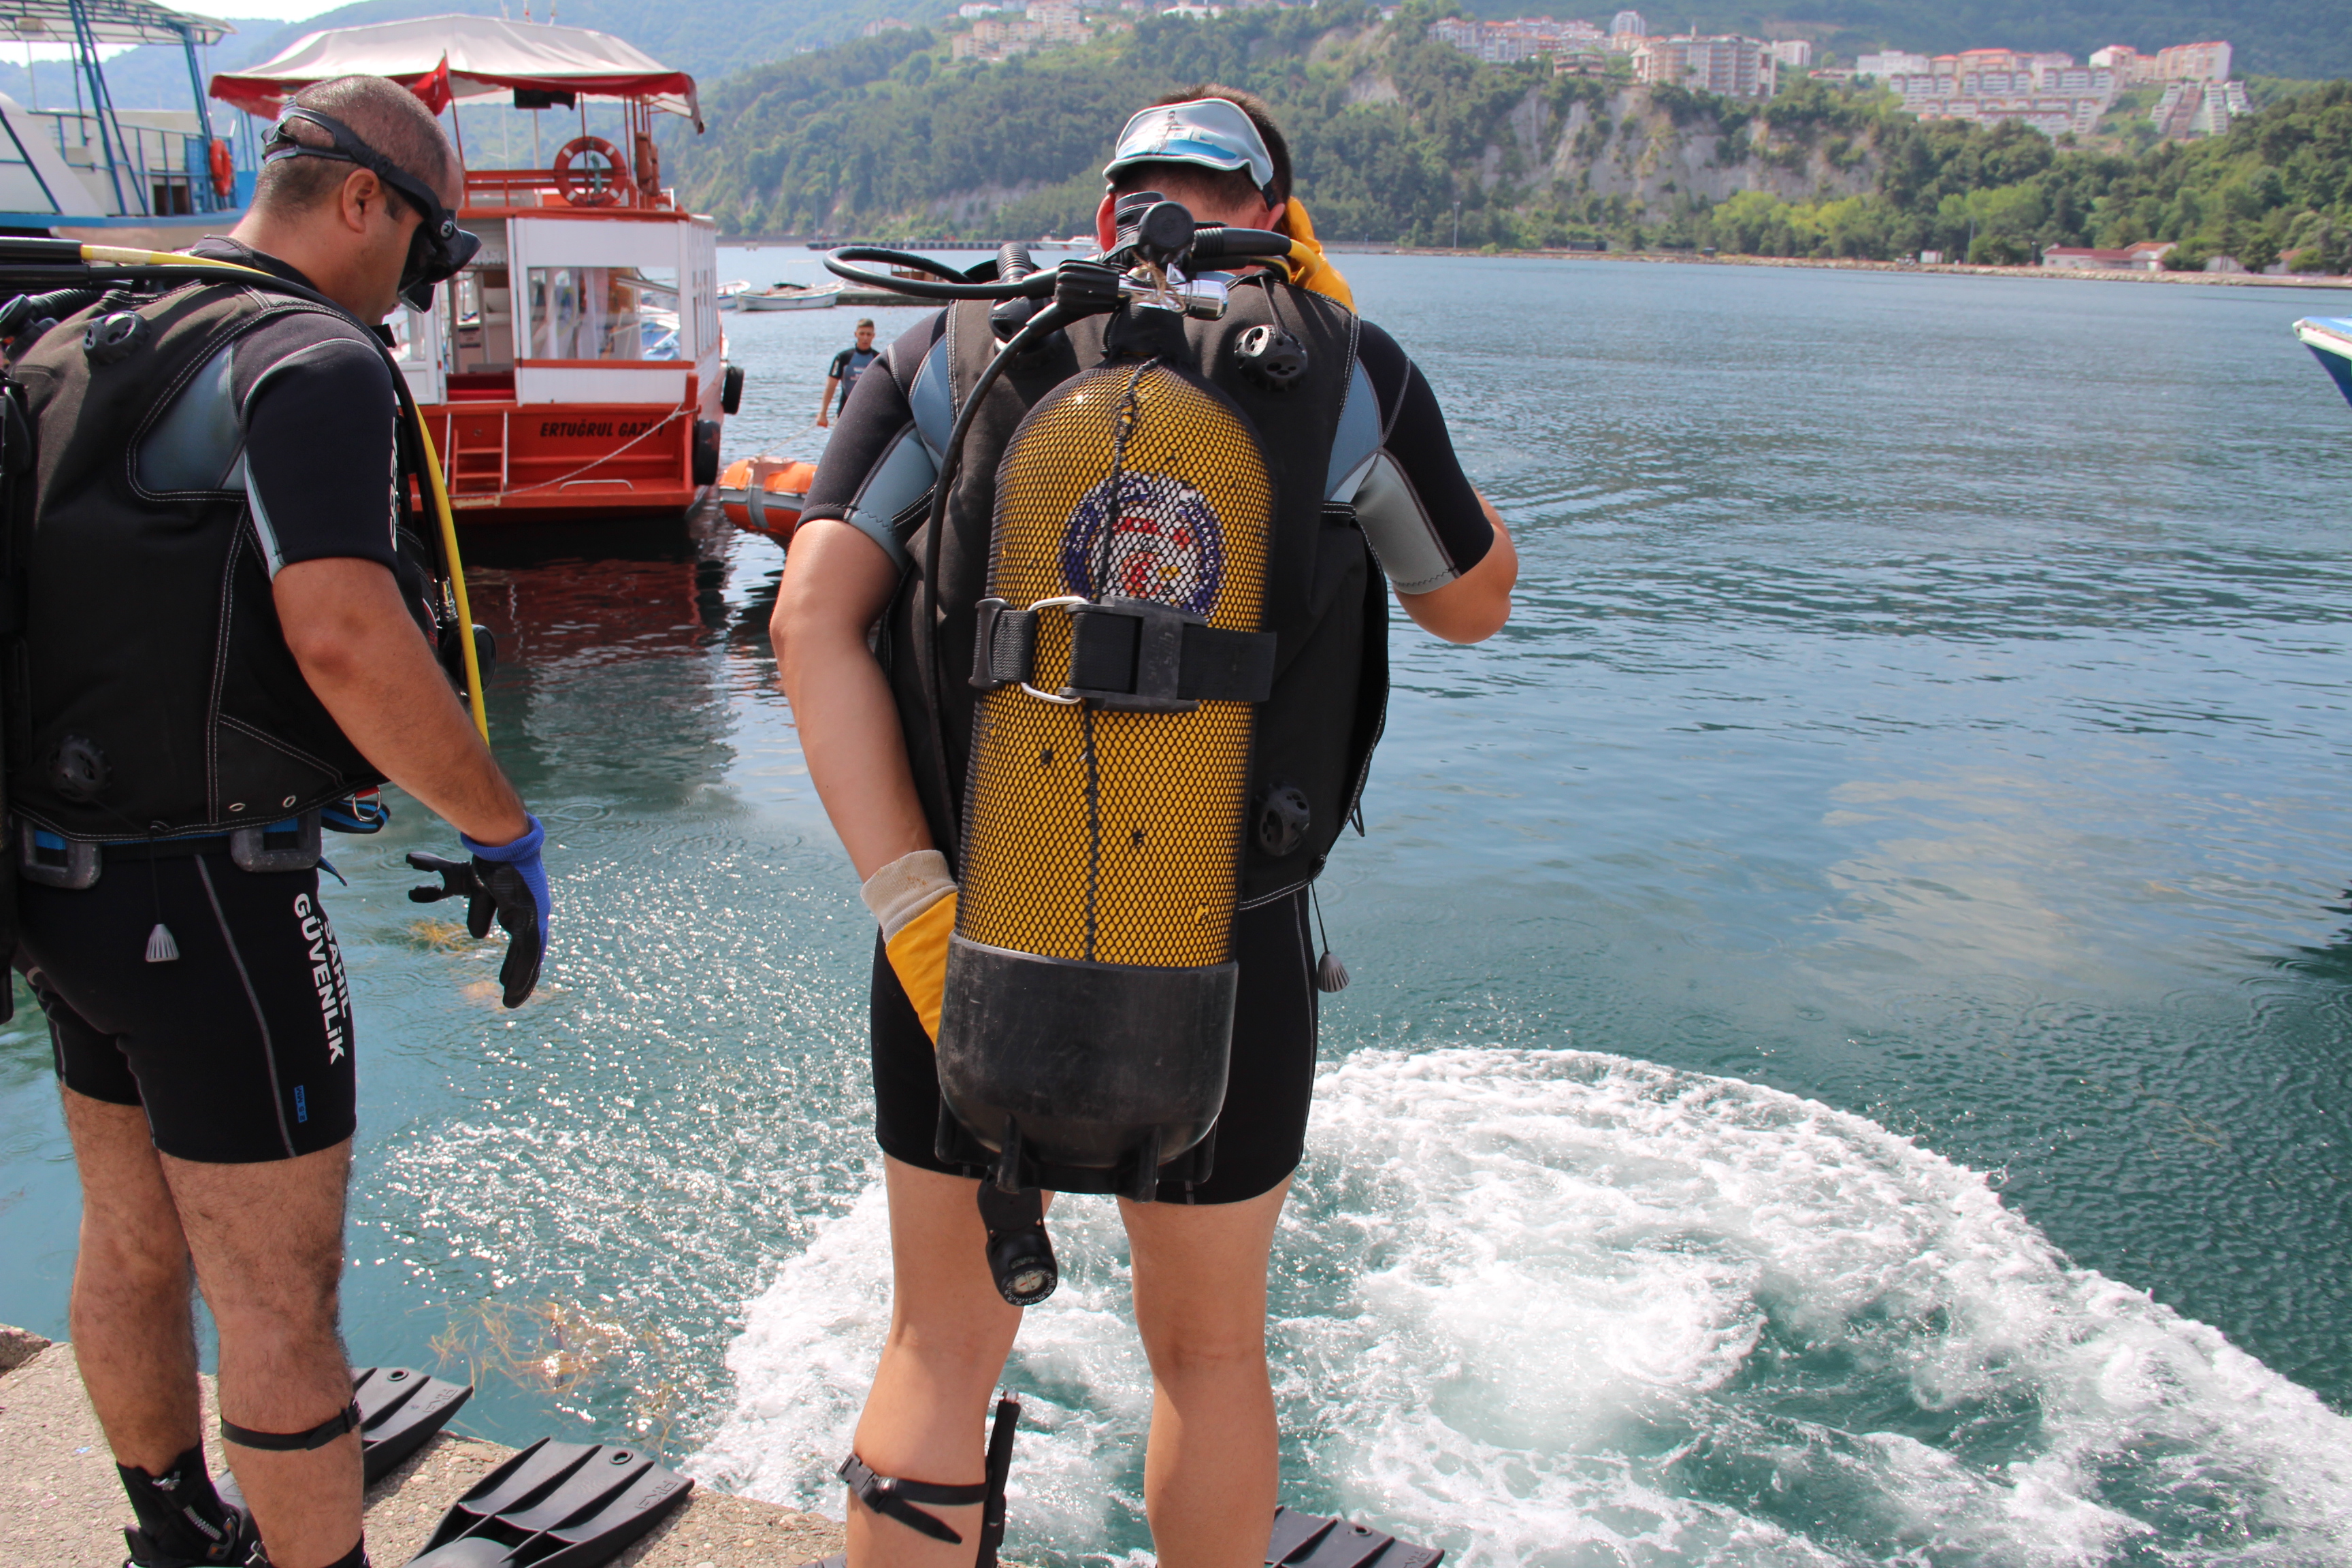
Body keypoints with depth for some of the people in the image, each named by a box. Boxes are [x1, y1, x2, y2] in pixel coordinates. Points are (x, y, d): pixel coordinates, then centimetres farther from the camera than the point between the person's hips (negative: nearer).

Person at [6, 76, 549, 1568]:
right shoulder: (314, 360, -16)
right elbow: (344, 637, -29)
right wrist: (504, 831, -19)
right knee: (280, 1305, 5)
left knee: (133, 1250, 24)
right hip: (207, 900, -9)